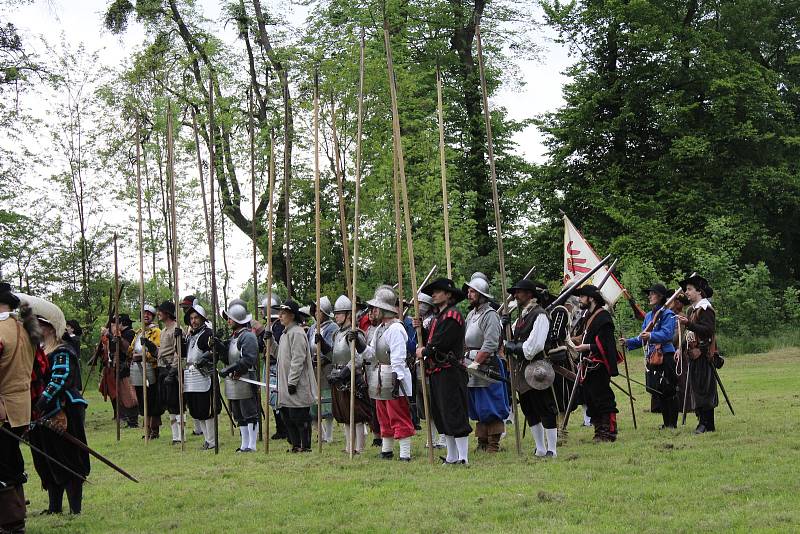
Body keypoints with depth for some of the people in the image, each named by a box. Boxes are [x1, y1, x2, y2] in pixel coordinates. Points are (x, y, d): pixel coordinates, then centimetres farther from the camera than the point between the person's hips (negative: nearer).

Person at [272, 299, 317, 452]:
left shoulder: (297, 333, -14)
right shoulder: (286, 333, 16)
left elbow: (298, 360, -19)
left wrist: (292, 382, -20)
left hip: (298, 388, -10)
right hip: (286, 386, 10)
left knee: (299, 417, -4)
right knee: (287, 416, 12)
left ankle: (305, 446, 3)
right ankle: (295, 445, 19)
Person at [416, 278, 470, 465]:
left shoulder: (452, 316, -12)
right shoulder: (437, 317, 20)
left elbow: (441, 343, -18)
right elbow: (431, 339, 17)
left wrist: (424, 351, -4)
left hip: (450, 372, -10)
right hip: (437, 372, 10)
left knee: (455, 415, -9)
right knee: (441, 416, 13)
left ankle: (463, 458, -7)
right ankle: (452, 457, 21)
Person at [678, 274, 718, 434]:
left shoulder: (705, 308, -10)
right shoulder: (692, 310, 17)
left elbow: (708, 330, -20)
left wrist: (688, 324, -26)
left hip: (704, 355, -9)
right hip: (694, 355, 9)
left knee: (704, 389, -8)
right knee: (696, 389, 9)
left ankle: (706, 424, -5)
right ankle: (703, 423, 13)